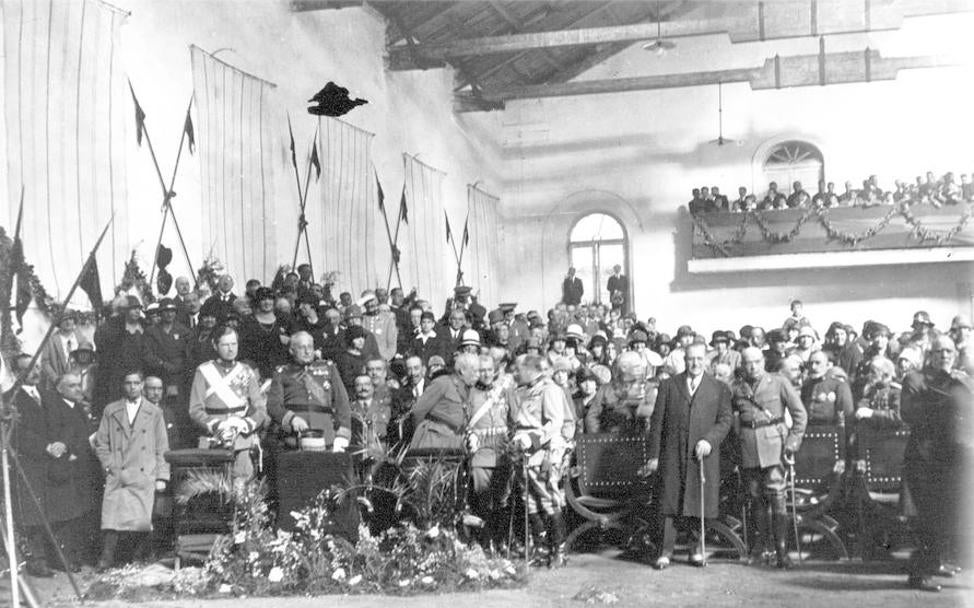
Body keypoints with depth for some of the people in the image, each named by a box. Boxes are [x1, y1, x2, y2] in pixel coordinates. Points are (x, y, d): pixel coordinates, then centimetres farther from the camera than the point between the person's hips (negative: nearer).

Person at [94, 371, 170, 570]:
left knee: (142, 519, -7)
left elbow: (162, 448, 10)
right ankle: (107, 558, -7)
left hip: (144, 476, -1)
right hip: (117, 475, 1)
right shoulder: (111, 410, 13)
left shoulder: (155, 412, 11)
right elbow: (101, 442, 15)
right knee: (112, 516, -11)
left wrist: (161, 477, 3)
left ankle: (142, 558, 8)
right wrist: (108, 465, 2)